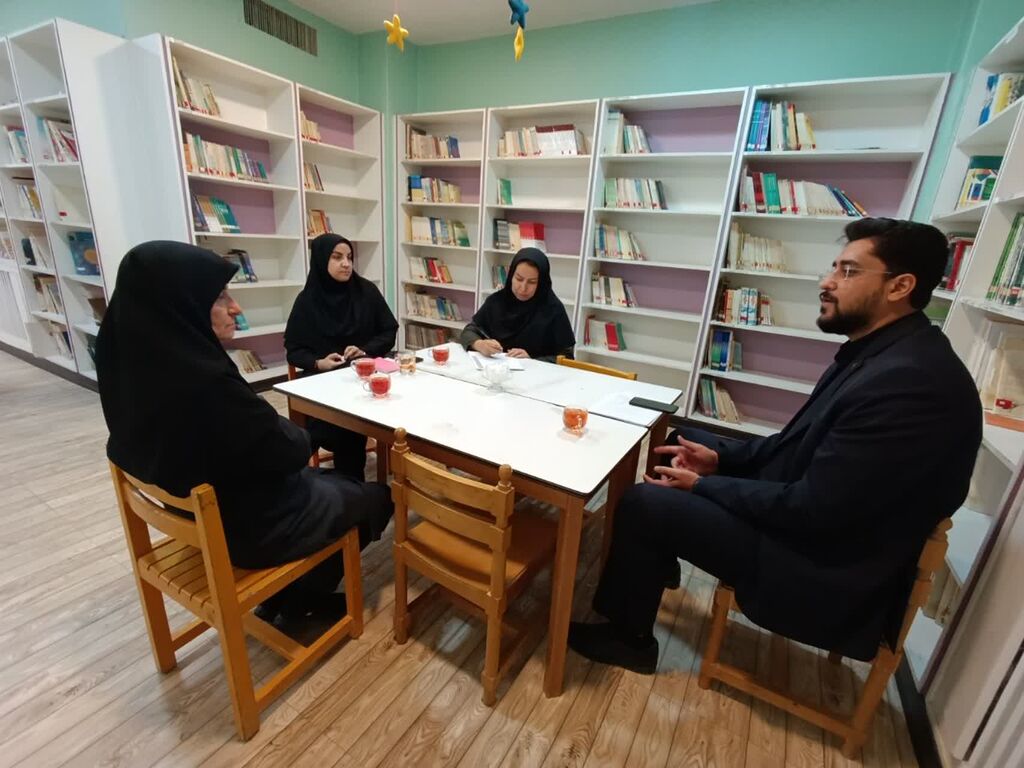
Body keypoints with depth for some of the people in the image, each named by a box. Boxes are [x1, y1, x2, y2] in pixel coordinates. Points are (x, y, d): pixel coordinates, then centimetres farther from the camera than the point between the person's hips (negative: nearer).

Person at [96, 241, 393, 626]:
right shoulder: (207, 384, -36)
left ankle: (294, 592, 33)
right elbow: (292, 449, -21)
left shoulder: (138, 364, -8)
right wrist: (294, 431, -4)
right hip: (255, 526, -8)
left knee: (335, 480, 26)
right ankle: (297, 597, 32)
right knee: (376, 496, 14)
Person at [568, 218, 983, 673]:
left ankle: (629, 637, 12)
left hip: (829, 571, -9)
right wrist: (720, 457, -2)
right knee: (682, 443, 13)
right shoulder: (883, 354, 4)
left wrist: (703, 485, -16)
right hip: (813, 519, 10)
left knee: (644, 504, -13)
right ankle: (659, 563, 30)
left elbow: (813, 511, -28)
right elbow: (801, 445, 11)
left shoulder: (908, 382, -29)